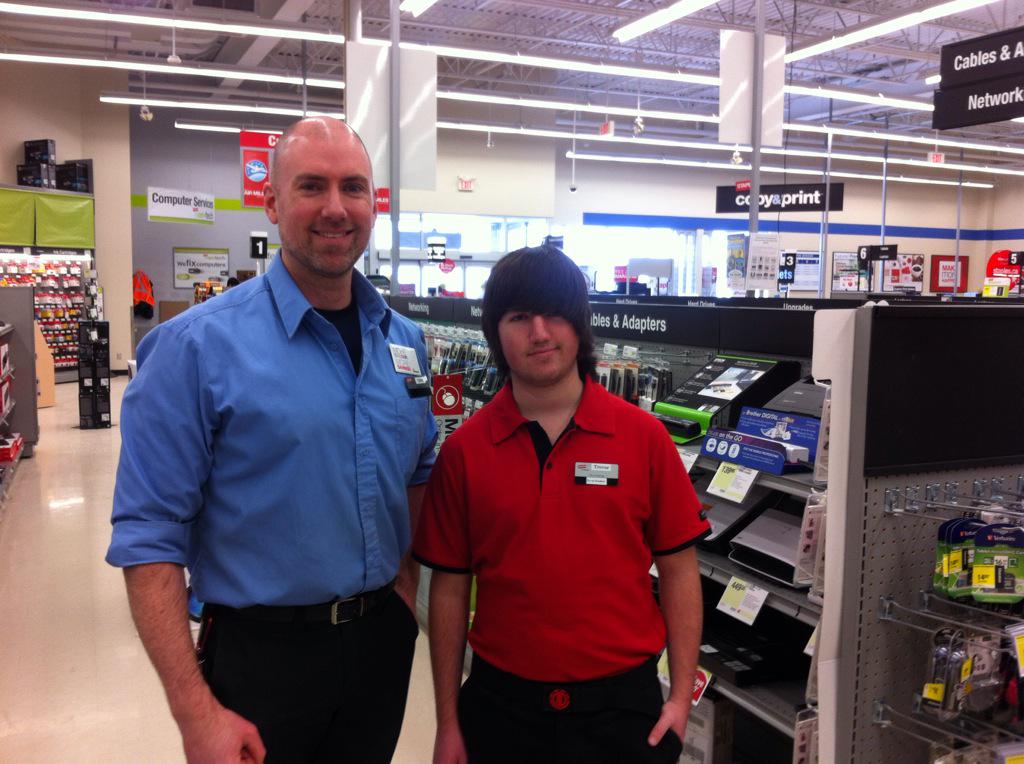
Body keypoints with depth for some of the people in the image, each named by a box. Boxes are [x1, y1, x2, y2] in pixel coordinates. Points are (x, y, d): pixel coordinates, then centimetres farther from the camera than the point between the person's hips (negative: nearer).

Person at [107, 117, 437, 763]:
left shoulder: (406, 340, 2)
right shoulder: (197, 346, -15)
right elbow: (150, 538, -16)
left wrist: (405, 580, 4)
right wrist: (196, 712, -18)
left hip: (383, 639, 5)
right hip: (262, 654, -5)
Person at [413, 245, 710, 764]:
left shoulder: (643, 436, -6)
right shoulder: (463, 450, -4)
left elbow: (678, 568, 0)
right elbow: (449, 587, 0)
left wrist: (681, 696, -3)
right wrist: (448, 722, 2)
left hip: (621, 701, 0)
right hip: (503, 701, 1)